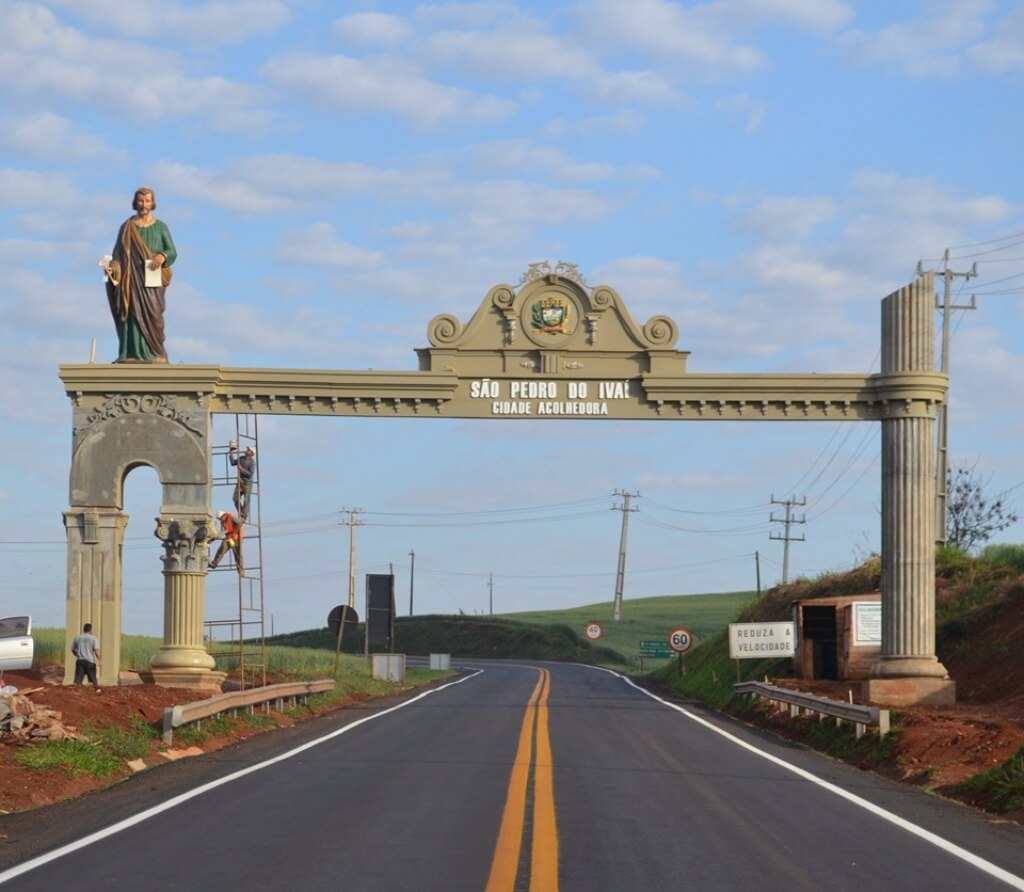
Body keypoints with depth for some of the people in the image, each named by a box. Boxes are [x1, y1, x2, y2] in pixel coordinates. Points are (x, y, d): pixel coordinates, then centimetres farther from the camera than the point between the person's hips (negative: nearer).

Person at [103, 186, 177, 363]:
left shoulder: (160, 227, 10)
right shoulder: (127, 227, 11)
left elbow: (172, 252, 3)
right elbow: (119, 252, 5)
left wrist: (162, 256, -19)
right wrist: (112, 267, -14)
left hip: (152, 279, -1)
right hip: (132, 279, 1)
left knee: (152, 314, -11)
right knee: (133, 313, -9)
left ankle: (155, 354, -14)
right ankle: (134, 354, -12)